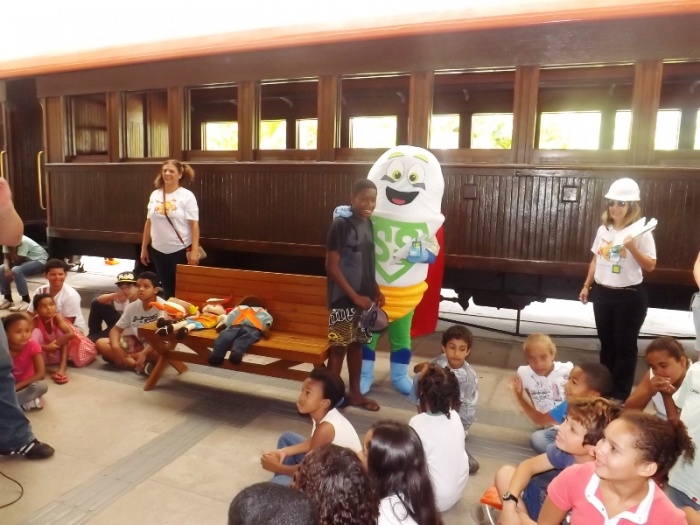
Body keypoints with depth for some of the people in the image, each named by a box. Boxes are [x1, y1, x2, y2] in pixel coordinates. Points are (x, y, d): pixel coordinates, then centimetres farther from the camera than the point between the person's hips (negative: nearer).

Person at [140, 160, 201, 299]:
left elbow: (194, 225, -12)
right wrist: (144, 248, 12)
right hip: (158, 250, 5)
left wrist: (194, 250, -19)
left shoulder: (187, 196, -8)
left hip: (181, 250, -5)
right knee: (167, 289, 15)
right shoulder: (155, 195, 6)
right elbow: (149, 223, 11)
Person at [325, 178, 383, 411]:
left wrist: (375, 290, 8)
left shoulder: (368, 223, 8)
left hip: (364, 297, 7)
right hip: (344, 299, -7)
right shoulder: (341, 225, -15)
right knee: (339, 347, 0)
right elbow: (331, 266, -17)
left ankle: (355, 393, 28)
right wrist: (355, 297, -18)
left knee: (357, 344, 15)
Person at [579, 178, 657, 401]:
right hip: (602, 293, 5)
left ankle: (620, 394, 16)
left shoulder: (640, 233, -10)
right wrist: (586, 286, 12)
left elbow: (650, 266, -13)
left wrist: (632, 248, -26)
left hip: (629, 296, -5)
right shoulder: (603, 229, 6)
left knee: (625, 345, 5)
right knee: (606, 342, 16)